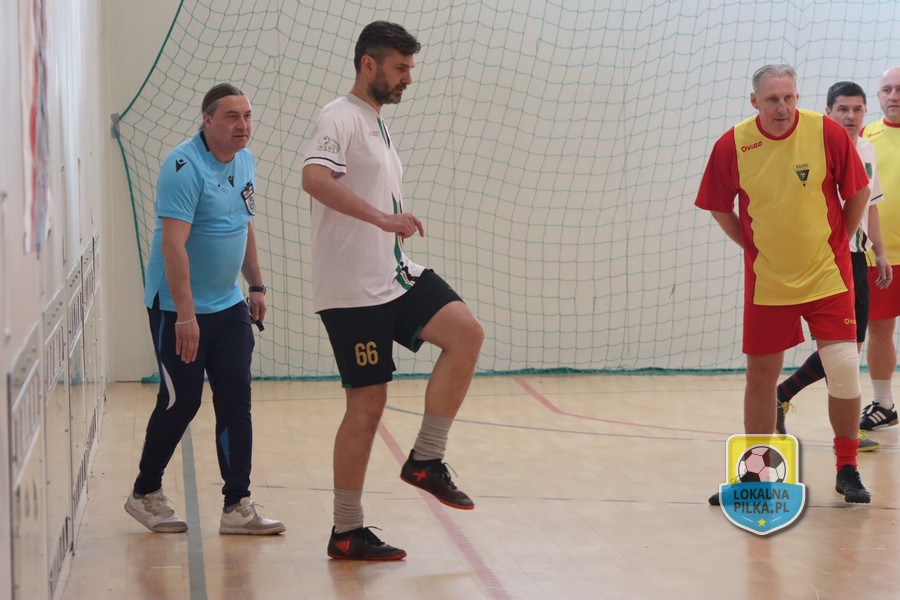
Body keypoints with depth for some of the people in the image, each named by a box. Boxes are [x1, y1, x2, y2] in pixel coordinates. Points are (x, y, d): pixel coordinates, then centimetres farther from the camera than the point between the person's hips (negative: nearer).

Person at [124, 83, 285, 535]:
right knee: (181, 402, 1)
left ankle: (237, 506, 6)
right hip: (178, 311, -7)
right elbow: (172, 243, -25)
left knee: (236, 402, 2)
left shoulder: (244, 161, 8)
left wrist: (256, 285, 19)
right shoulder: (184, 166, -18)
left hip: (229, 306, 7)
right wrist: (185, 315, -30)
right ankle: (145, 494, 21)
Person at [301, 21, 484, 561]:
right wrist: (382, 217, -36)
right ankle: (347, 532, 7)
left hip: (395, 276, 8)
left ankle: (426, 459, -1)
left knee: (466, 332, -11)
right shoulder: (341, 118, -10)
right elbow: (314, 177, -29)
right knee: (368, 402, -5)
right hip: (353, 291, -8)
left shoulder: (377, 125, 19)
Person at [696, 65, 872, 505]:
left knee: (844, 373, -7)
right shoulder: (732, 145, -7)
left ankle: (847, 469, 11)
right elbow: (719, 207, 8)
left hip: (827, 275, -1)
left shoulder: (827, 133, -11)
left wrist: (838, 241, 3)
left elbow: (858, 192, 1)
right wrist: (752, 246, 4)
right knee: (760, 375, 7)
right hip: (765, 282, 1)